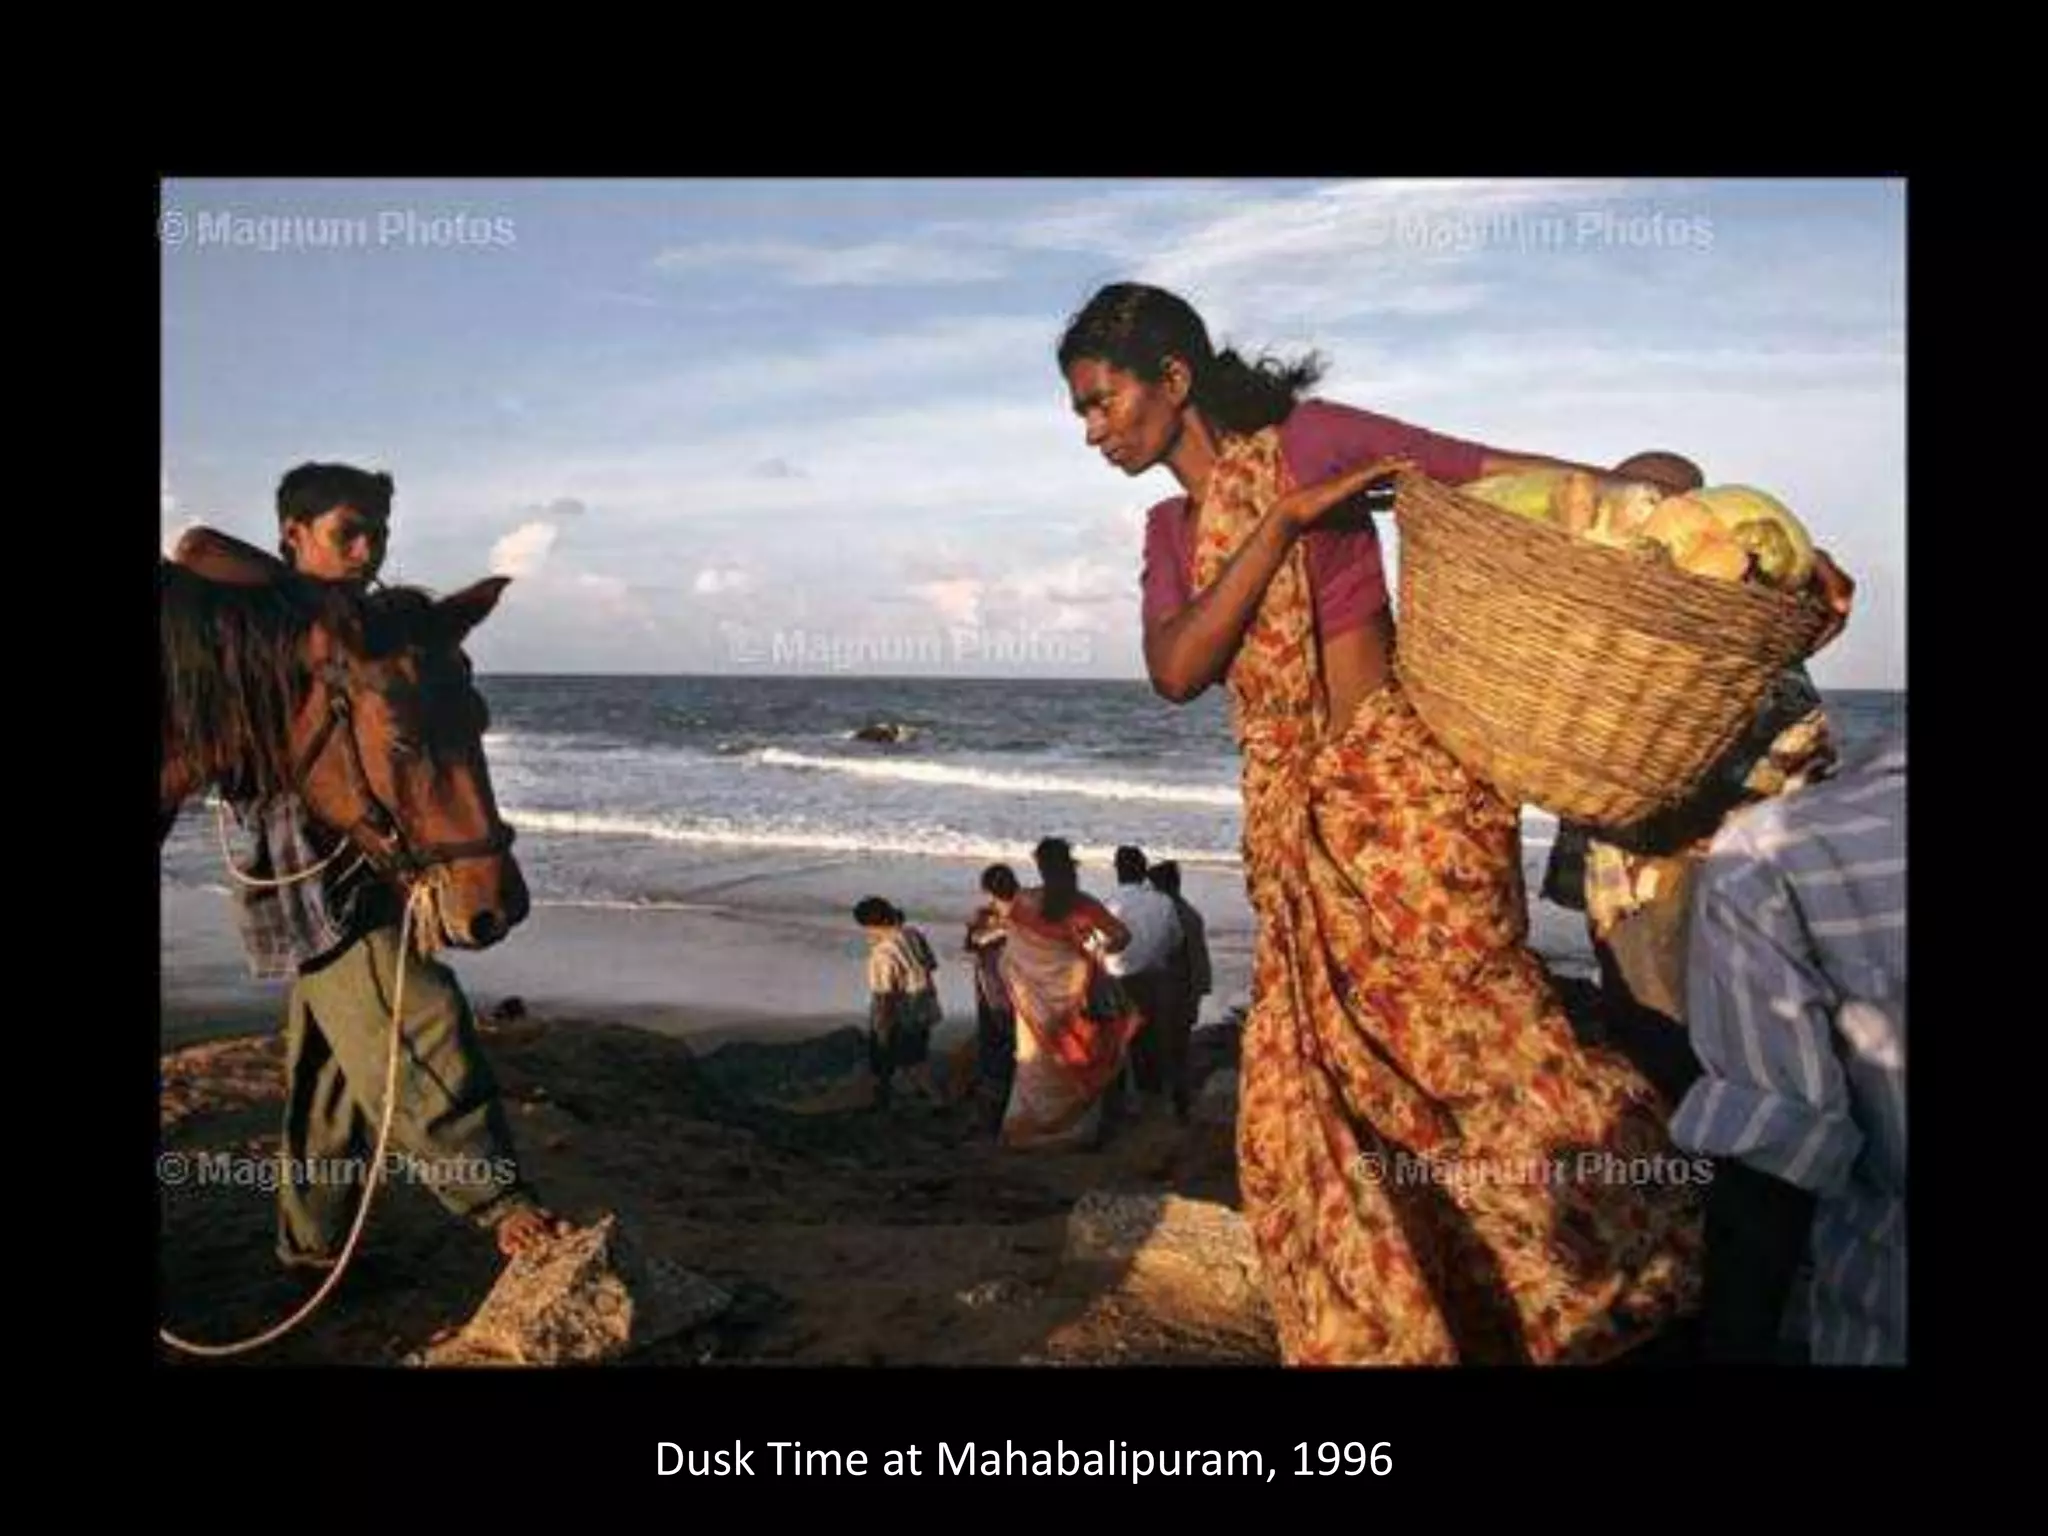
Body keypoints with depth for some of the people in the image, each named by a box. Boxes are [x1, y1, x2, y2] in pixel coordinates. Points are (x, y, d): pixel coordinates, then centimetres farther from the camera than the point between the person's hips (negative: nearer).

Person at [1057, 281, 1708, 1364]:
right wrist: (1285, 520, -12)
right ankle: (1376, 1333, 26)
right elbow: (1175, 672, -5)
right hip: (1295, 828, 7)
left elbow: (1526, 478, -8)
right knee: (1308, 1114, 9)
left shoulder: (1311, 440, -5)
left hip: (1401, 790, -7)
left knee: (1474, 1041, -4)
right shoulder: (1169, 530, 13)